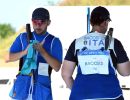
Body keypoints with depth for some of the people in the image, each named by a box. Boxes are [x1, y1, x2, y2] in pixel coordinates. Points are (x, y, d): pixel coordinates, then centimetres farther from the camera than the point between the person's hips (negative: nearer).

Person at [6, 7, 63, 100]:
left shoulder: (54, 41, 1)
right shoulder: (23, 38, 8)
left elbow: (57, 67, -7)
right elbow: (8, 58, 3)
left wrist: (42, 51, -19)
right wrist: (25, 52, -14)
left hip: (42, 88, -2)